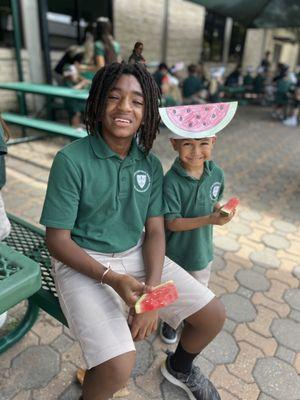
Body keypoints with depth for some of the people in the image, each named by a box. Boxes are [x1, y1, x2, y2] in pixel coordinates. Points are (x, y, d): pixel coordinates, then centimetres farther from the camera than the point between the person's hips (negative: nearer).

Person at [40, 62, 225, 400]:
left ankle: (179, 367, 36)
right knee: (119, 366, -24)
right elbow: (57, 240, -13)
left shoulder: (150, 164, -1)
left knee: (213, 315, 2)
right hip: (83, 262, -4)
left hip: (136, 254, 5)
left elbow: (155, 232, -1)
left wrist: (153, 289, -15)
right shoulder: (71, 160, -16)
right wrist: (112, 278, -25)